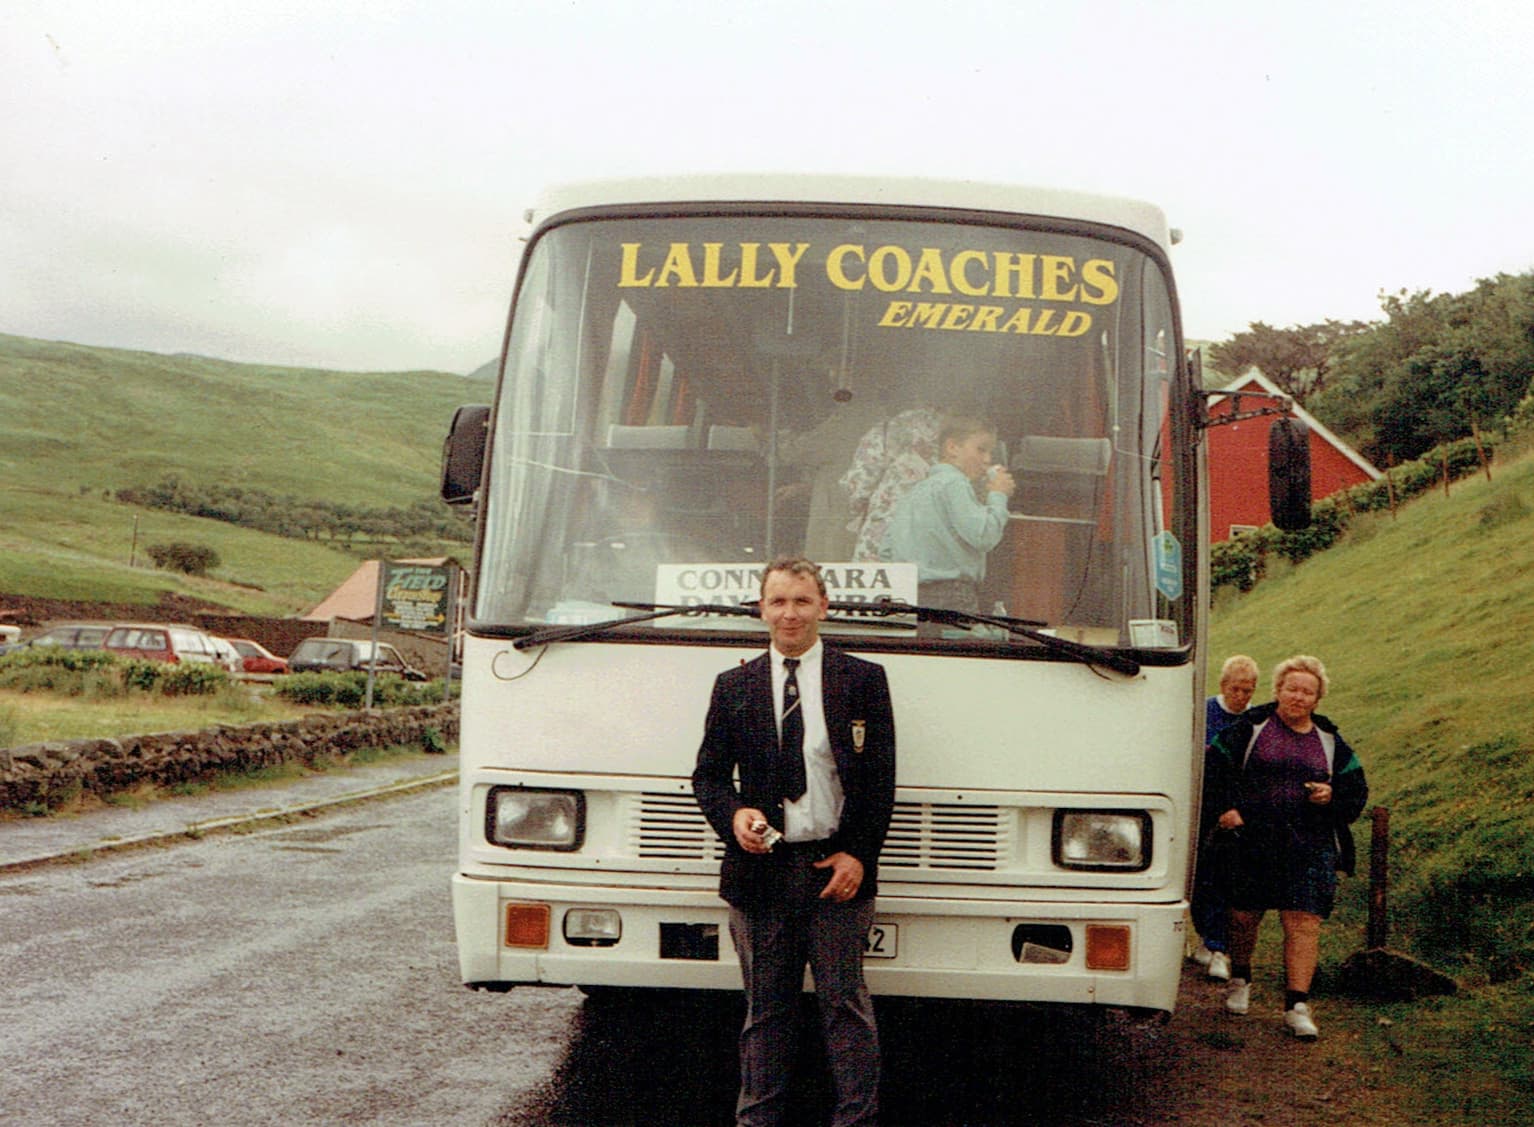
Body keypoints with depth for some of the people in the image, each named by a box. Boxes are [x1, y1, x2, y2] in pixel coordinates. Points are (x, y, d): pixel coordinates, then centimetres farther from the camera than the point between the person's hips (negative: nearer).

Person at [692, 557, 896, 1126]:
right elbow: (708, 774, 11)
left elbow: (880, 778, 2)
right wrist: (734, 815, -10)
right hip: (761, 869, 2)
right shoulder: (733, 686, 11)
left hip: (838, 867, -2)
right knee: (766, 1007, 9)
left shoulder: (863, 679, 4)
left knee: (845, 1002, 0)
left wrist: (859, 854, -8)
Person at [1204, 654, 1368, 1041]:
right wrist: (1226, 808, -8)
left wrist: (1332, 796, -5)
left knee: (1304, 923, -8)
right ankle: (1240, 981, 35)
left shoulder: (1330, 741, 13)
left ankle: (1297, 1006, -5)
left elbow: (1357, 789, 16)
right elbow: (1215, 766, 3)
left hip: (1311, 847, 1)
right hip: (1252, 840, -1)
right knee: (1244, 917, 9)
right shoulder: (1251, 728, 4)